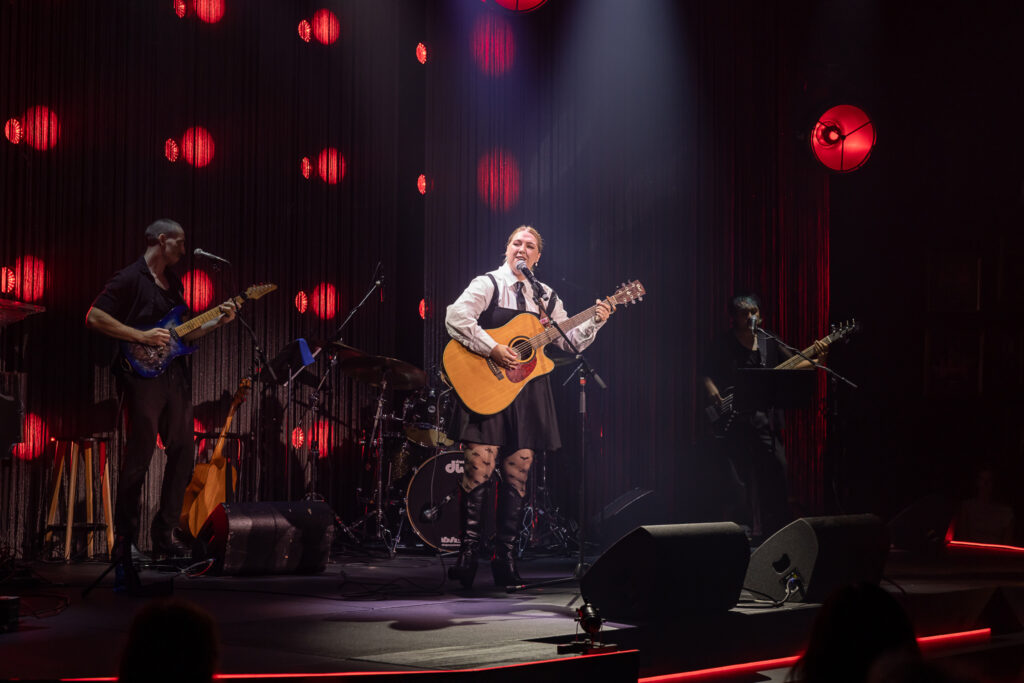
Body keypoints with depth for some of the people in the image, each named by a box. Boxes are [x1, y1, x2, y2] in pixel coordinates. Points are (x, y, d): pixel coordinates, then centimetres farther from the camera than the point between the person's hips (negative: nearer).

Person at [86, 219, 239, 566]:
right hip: (143, 377, -8)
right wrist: (141, 336, -17)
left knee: (183, 453, 7)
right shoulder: (130, 278, -6)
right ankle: (124, 544, 1)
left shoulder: (174, 283, 19)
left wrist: (217, 322, 9)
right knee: (138, 460, -6)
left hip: (175, 377, 8)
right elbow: (94, 317, -14)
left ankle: (163, 535, 15)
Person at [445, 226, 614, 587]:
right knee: (478, 472, -10)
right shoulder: (487, 285, 1)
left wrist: (594, 322, 0)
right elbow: (456, 317, -16)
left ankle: (505, 558, 8)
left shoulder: (546, 297, 15)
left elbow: (569, 341, 15)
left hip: (527, 392, 4)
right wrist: (492, 349, -22)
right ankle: (468, 553, 0)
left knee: (516, 478, 2)